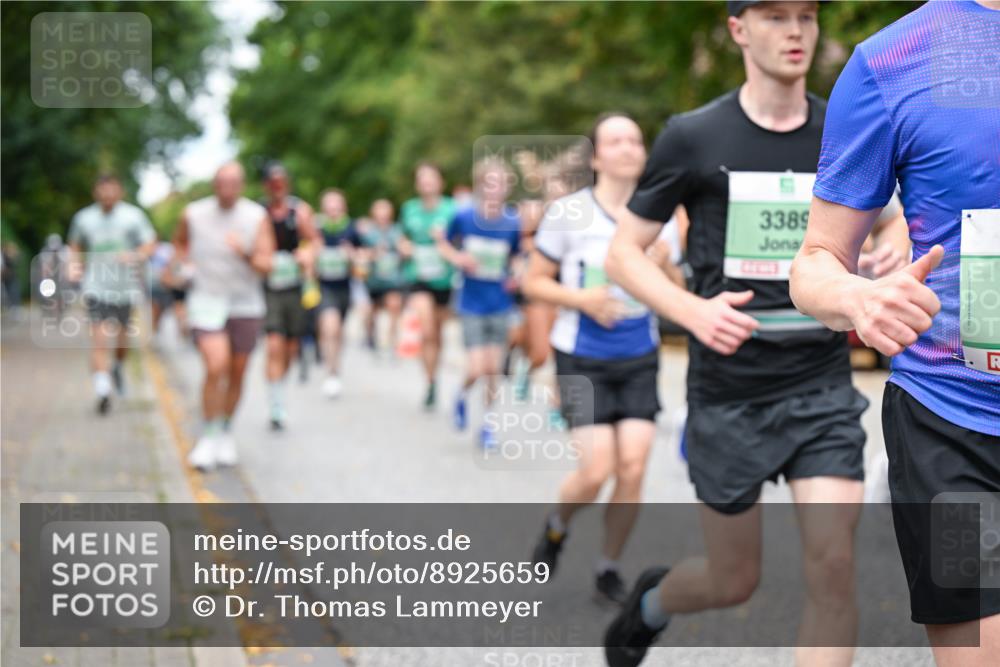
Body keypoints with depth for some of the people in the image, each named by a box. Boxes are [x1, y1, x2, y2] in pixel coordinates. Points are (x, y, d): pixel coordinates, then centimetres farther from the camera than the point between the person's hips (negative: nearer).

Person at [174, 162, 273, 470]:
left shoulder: (257, 217, -7)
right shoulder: (193, 214, -3)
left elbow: (266, 265, -11)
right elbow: (179, 241, 19)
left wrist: (245, 253, -30)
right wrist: (185, 265, 1)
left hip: (246, 304, 1)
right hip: (207, 302, -1)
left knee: (237, 374, 10)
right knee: (216, 367, -18)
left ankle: (226, 433, 32)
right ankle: (208, 437, -3)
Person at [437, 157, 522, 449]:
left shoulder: (513, 223, -9)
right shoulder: (464, 217, -11)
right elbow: (443, 243, 7)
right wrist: (457, 257, -13)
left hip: (500, 305, 1)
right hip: (472, 305, -1)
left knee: (493, 369, 6)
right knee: (476, 369, -8)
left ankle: (489, 422, 26)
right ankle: (462, 396, 26)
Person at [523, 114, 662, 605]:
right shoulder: (568, 213, -6)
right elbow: (533, 283, 0)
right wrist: (581, 298, -17)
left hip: (639, 357, 3)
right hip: (582, 359, -3)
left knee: (633, 468, -7)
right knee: (598, 469, -12)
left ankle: (608, 568, 15)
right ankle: (556, 528, 22)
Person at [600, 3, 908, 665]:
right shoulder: (693, 137, -4)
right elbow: (623, 253, 1)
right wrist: (693, 310, -17)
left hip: (824, 388, 2)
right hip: (728, 393, -2)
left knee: (833, 568, -12)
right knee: (734, 582, 9)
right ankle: (652, 601, 45)